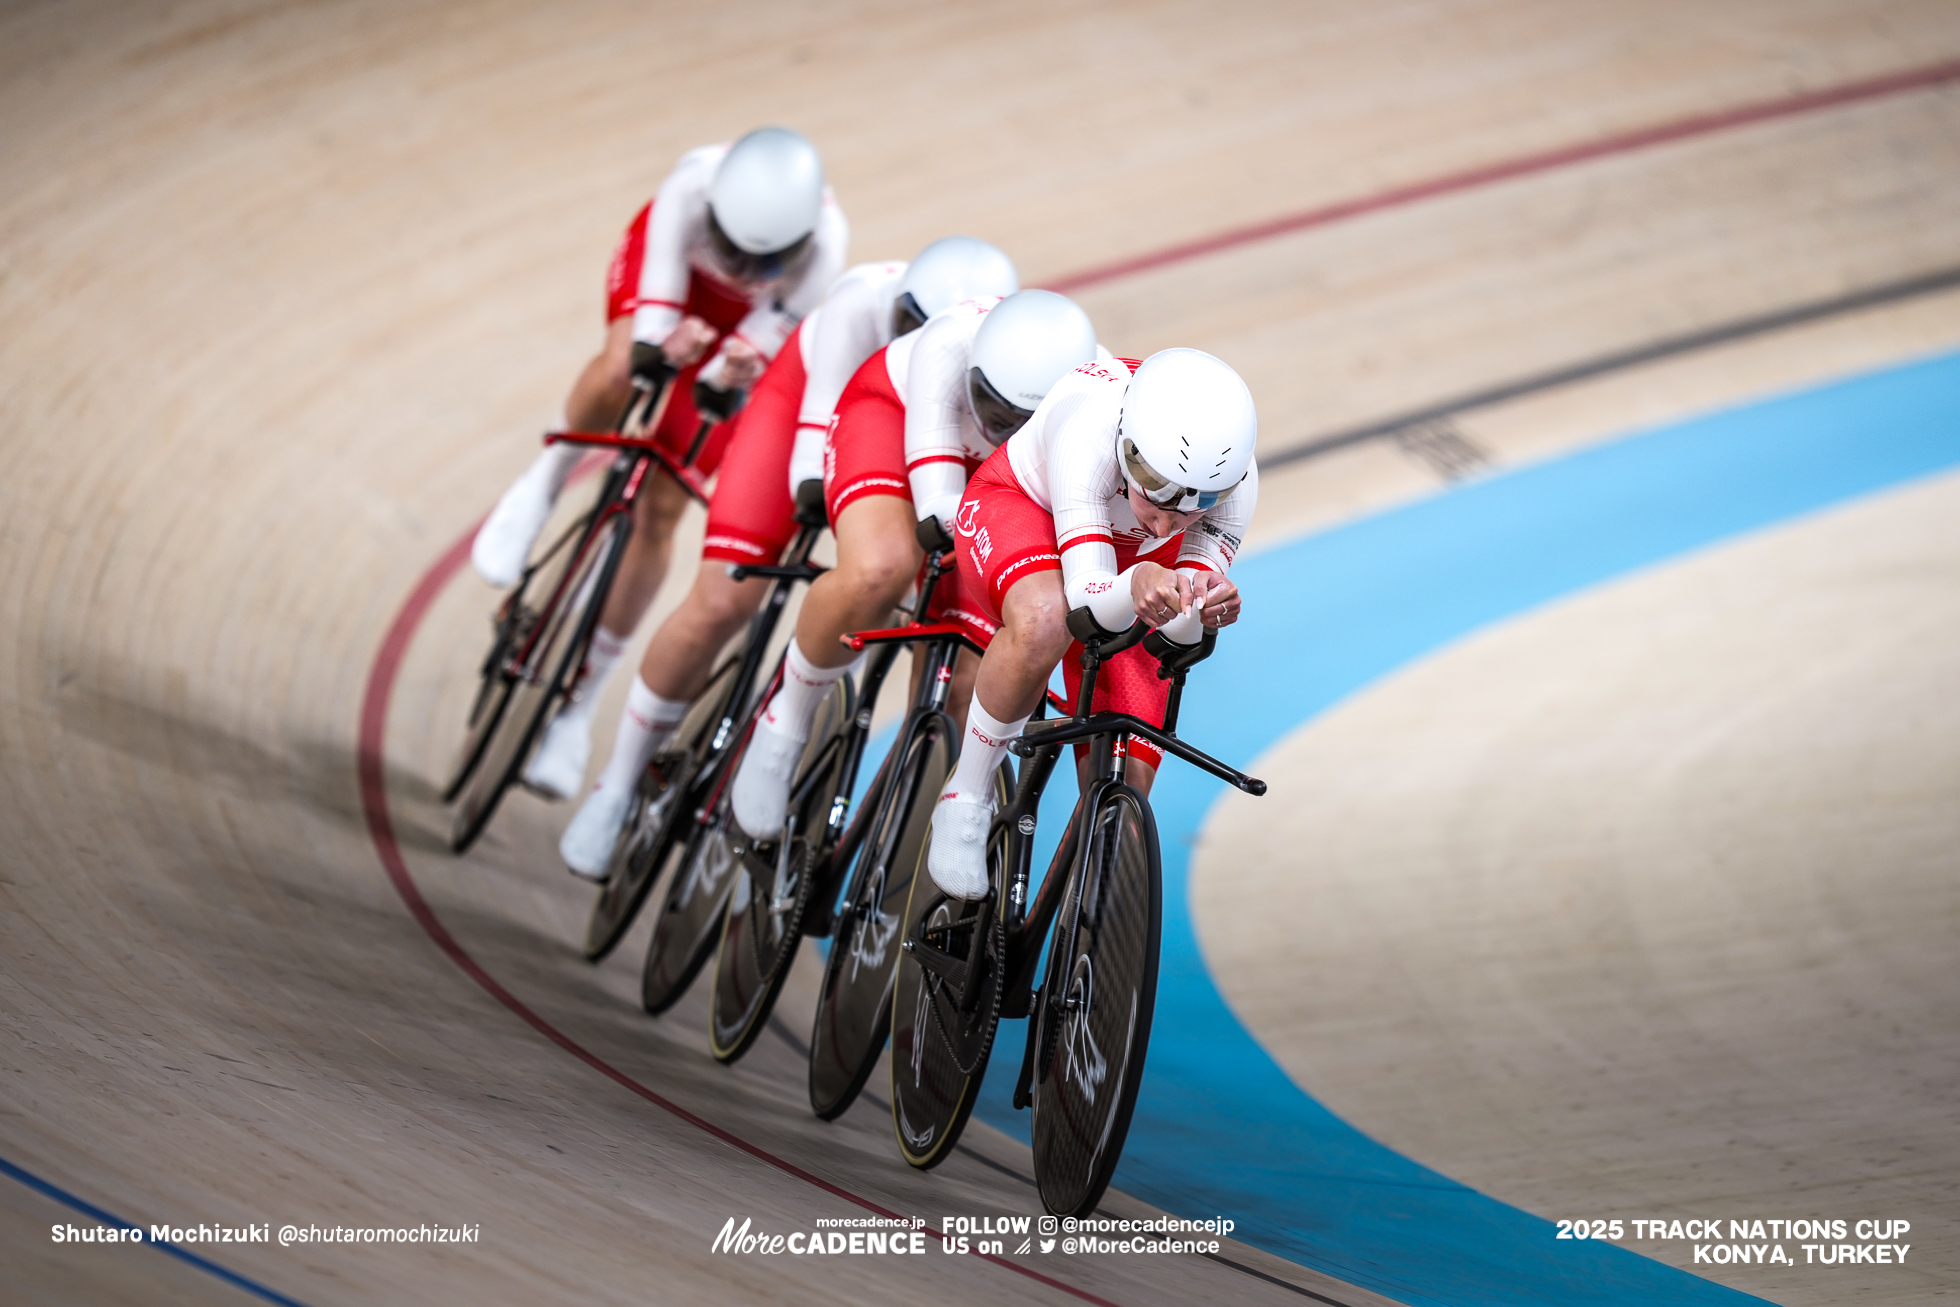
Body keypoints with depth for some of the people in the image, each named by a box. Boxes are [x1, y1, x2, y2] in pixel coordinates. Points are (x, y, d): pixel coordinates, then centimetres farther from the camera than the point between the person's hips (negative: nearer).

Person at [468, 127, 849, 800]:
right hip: (675, 275, 0)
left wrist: (724, 381, -49)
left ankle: (580, 700, 6)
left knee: (660, 510, -7)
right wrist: (660, 349, -54)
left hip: (749, 325, 0)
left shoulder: (822, 245, -38)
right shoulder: (693, 184, -39)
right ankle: (547, 479, -4)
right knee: (622, 371, -38)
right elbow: (655, 311, -34)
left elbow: (758, 345, -30)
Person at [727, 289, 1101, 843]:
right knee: (879, 570, -37)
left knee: (960, 684, -12)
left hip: (991, 477, 3)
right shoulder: (949, 346, -40)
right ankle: (786, 718, -10)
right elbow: (939, 506, -39)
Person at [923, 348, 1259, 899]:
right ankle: (966, 797, -19)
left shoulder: (1234, 477, -31)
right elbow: (1086, 597, -43)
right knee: (1045, 620, -41)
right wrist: (1137, 585, -65)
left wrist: (1206, 604, -49)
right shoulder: (1089, 424, -41)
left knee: (1124, 789, -9)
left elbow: (1183, 631, -25)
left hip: (1136, 567, 4)